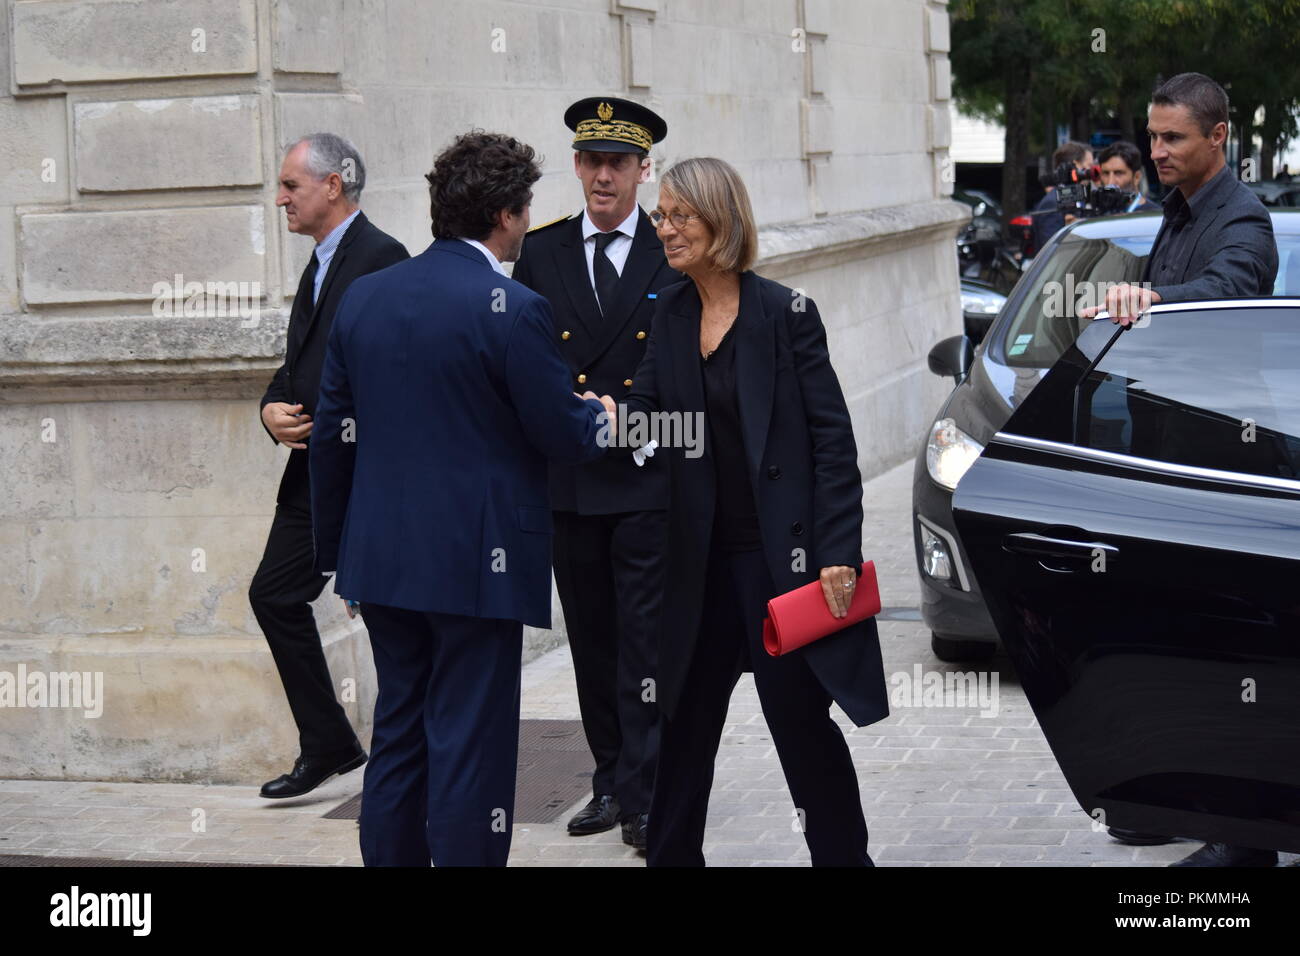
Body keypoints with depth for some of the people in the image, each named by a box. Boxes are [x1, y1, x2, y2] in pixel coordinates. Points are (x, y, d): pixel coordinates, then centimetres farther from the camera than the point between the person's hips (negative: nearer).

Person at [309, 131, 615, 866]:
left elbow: (334, 436, 9)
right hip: (477, 562, -6)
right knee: (471, 747, 0)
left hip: (383, 557, 7)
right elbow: (561, 433, -10)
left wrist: (335, 551, 17)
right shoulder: (512, 308, -14)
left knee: (398, 737, 15)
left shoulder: (364, 296, 5)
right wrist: (603, 416, 13)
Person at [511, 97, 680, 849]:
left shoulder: (676, 255, 1)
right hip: (569, 482, 3)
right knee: (592, 640, 11)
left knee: (648, 642, -5)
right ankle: (612, 781, 21)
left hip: (649, 482, -3)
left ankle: (648, 797, -1)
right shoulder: (541, 253, 9)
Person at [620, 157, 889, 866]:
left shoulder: (784, 312, -9)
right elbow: (643, 411, -1)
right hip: (704, 558, 5)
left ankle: (842, 853, 18)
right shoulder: (671, 314, 7)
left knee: (802, 717, 3)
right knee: (684, 722, 11)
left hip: (783, 553, -5)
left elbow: (832, 438, -10)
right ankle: (669, 856, 21)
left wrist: (837, 552, -15)